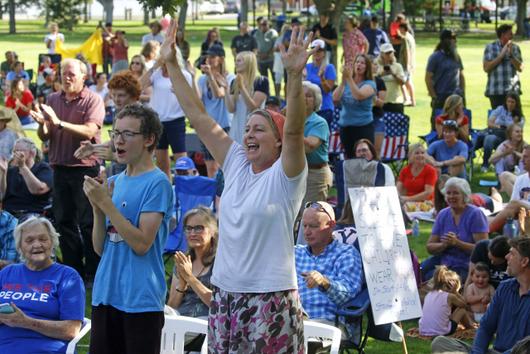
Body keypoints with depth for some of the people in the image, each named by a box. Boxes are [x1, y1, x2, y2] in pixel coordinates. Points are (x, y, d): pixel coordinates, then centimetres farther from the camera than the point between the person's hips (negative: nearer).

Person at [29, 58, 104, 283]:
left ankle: (93, 273, 4)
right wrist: (42, 124, -14)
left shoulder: (92, 100, -6)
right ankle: (72, 270, 19)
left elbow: (89, 131, -19)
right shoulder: (53, 100, 9)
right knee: (64, 220, 10)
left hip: (85, 167, -5)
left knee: (87, 222, -3)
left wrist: (59, 123, -27)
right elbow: (44, 137, 9)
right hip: (60, 167, 5)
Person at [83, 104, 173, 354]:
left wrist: (106, 203, -16)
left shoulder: (157, 183, -9)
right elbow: (100, 248, 10)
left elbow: (141, 244, -17)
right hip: (105, 294, 7)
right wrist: (97, 206, -5)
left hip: (141, 299, -7)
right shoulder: (113, 182, 11)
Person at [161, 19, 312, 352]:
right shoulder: (236, 165, 8)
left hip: (270, 298, -6)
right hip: (225, 293, 6)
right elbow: (198, 115, 8)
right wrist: (172, 64, 7)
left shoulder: (285, 175, -7)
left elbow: (294, 129, -24)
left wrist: (295, 75, -37)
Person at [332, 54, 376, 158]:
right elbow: (335, 98, -6)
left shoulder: (369, 84, -3)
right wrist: (343, 80, -16)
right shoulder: (346, 83, 9)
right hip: (345, 127, 5)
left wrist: (349, 78, -26)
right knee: (349, 158, 11)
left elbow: (359, 96, -23)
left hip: (363, 127, -5)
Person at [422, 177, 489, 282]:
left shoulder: (475, 214, -7)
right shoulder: (442, 215, 9)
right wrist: (445, 245, -16)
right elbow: (430, 247, 5)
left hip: (466, 266, -5)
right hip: (443, 260, 5)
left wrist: (457, 243, -23)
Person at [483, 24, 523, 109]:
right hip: (495, 91, -2)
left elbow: (520, 68, 1)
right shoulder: (490, 47, 4)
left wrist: (511, 55, -12)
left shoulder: (515, 48, 9)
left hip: (512, 90, 2)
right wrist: (501, 55, -10)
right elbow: (486, 68, -6)